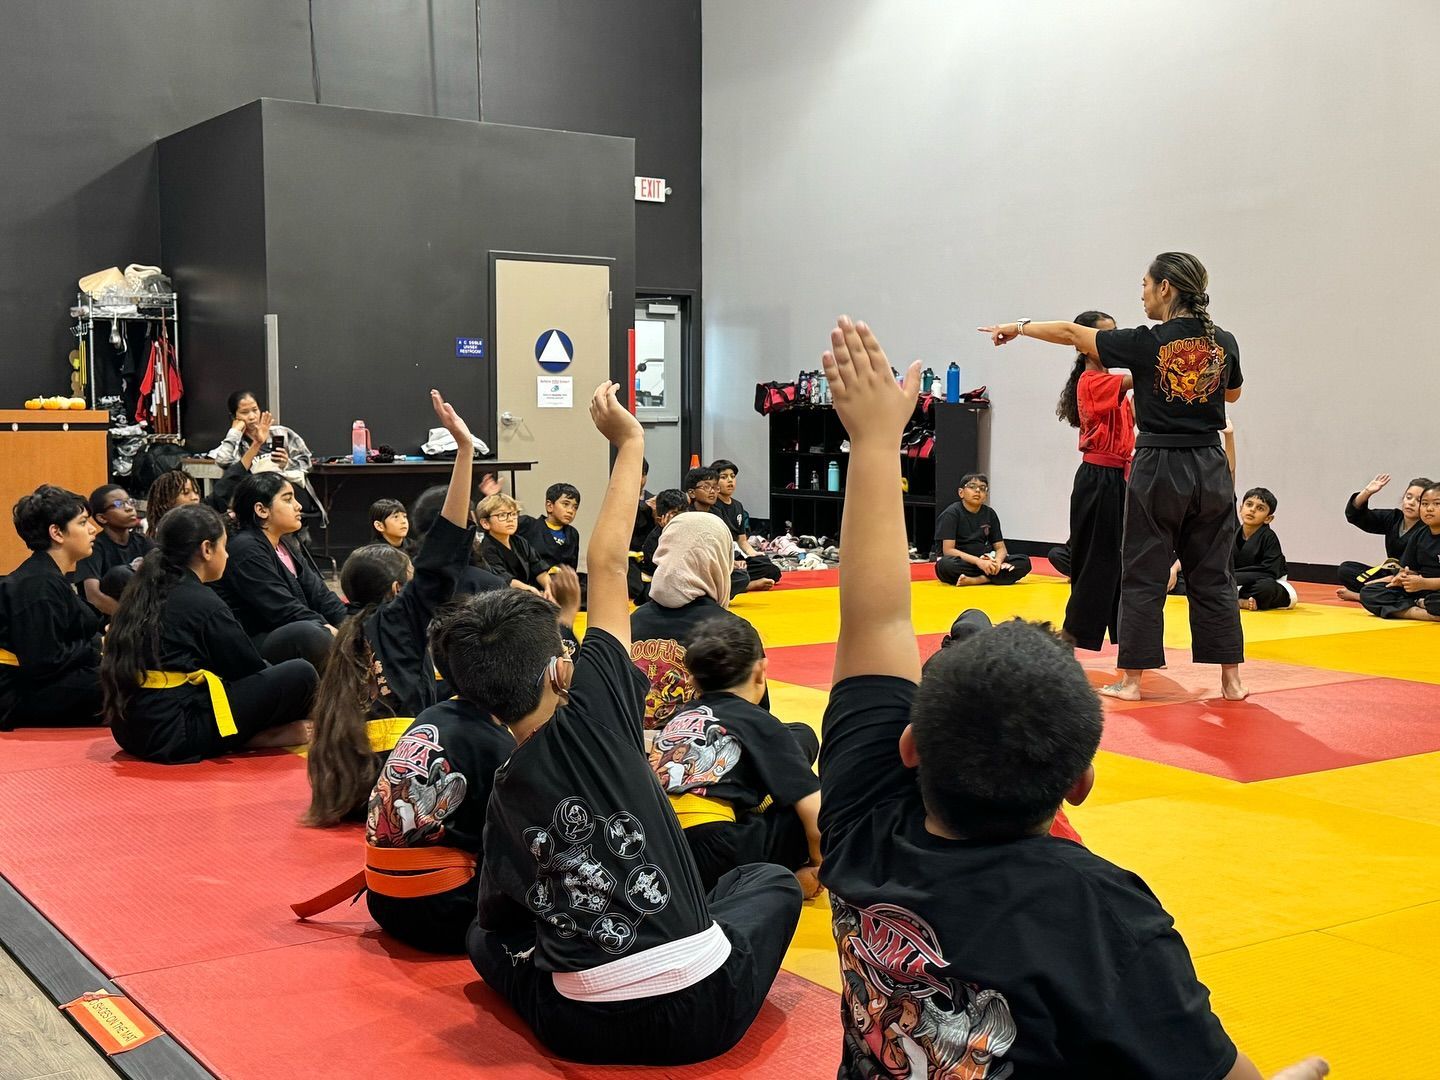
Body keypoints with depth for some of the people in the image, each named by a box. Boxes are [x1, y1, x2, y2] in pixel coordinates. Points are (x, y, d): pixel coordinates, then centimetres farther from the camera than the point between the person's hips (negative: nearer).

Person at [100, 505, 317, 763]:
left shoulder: (141, 595, 12)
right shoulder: (205, 604, -11)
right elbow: (249, 669, -2)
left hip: (130, 732, 9)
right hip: (178, 735, -9)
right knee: (301, 674, -7)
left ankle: (247, 735, 7)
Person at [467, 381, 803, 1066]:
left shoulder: (499, 799, 0)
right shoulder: (589, 715, -11)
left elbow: (500, 917, 10)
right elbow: (606, 565, -6)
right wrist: (630, 445, -1)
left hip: (585, 1031, 3)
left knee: (484, 937, 31)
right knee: (771, 882, 28)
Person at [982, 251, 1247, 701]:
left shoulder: (1147, 343, -11)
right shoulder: (1224, 343, 1)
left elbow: (1073, 333, 0)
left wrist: (1019, 327, 12)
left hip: (1159, 469, -4)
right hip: (1210, 470, 4)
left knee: (1143, 575, 5)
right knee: (1213, 575, 12)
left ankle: (1131, 679, 10)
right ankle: (1231, 679, 14)